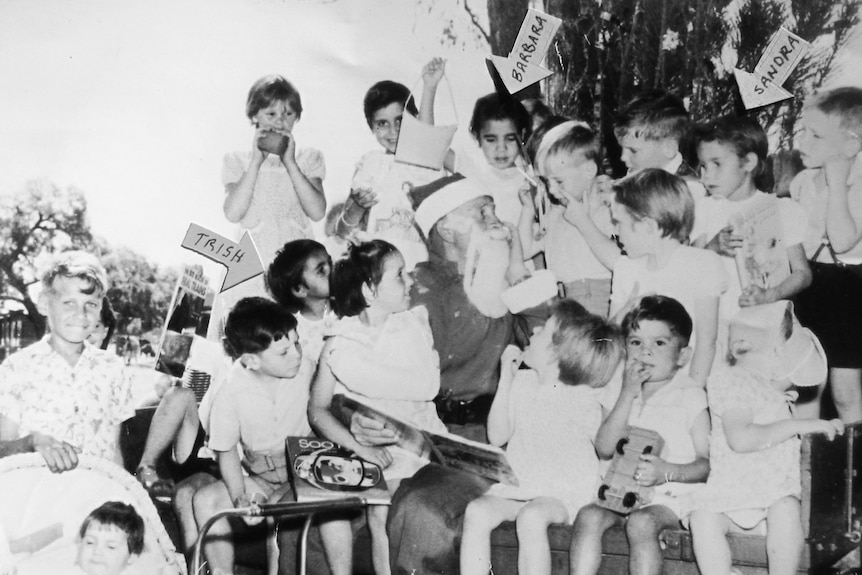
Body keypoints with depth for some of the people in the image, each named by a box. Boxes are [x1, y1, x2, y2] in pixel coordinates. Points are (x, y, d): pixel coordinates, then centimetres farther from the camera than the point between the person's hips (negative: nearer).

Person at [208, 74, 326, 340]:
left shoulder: (308, 158, 11)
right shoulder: (238, 161, 10)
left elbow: (317, 212, -4)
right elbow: (233, 213, -7)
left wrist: (289, 162, -7)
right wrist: (257, 160, -7)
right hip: (251, 265, 0)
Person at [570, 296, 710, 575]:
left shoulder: (689, 395, 2)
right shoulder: (621, 390, 15)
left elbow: (707, 463, -2)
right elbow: (604, 449, 0)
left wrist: (668, 471, -22)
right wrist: (628, 394, -6)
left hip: (667, 494, -4)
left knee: (641, 522, -33)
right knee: (588, 515, -24)